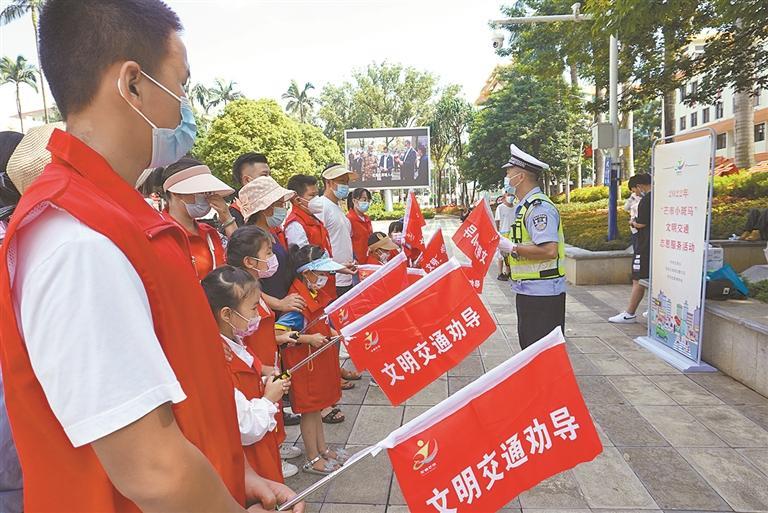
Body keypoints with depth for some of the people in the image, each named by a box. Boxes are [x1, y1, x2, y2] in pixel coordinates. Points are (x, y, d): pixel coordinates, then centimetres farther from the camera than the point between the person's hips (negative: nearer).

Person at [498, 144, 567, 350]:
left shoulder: (539, 207, -18)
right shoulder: (524, 206, 15)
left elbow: (549, 250, -28)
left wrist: (511, 247, -21)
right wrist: (503, 242, 7)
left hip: (541, 294, -11)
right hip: (528, 292, 11)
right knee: (528, 347, 22)